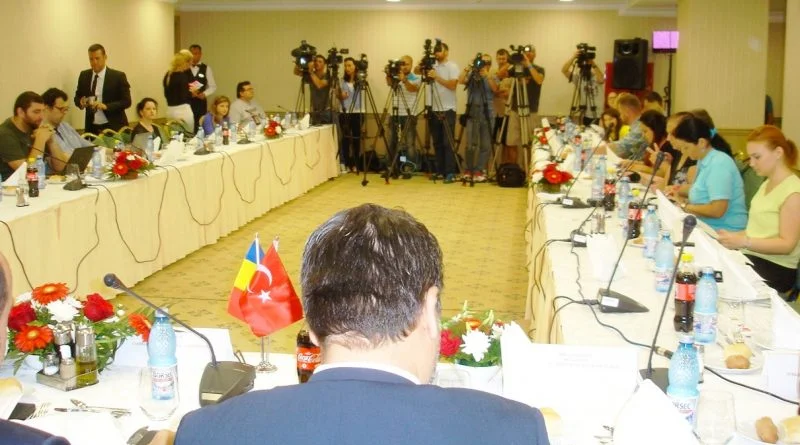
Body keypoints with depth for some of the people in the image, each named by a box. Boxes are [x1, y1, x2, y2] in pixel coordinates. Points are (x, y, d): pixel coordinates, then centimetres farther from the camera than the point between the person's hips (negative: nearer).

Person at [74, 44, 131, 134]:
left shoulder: (118, 76, -5)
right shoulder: (84, 75, 7)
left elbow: (126, 101, -8)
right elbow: (77, 97, 14)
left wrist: (106, 106, -21)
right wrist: (81, 102, -9)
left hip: (113, 127, -3)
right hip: (92, 128, 3)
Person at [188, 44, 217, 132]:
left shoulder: (206, 69, 7)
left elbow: (213, 87, 6)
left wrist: (204, 94, -11)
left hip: (200, 102, 1)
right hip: (185, 101, -1)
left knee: (200, 126, 2)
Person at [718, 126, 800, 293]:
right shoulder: (767, 184, 14)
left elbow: (787, 244, -19)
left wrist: (744, 242, -28)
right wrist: (733, 237, 0)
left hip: (776, 268, -8)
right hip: (752, 257, 8)